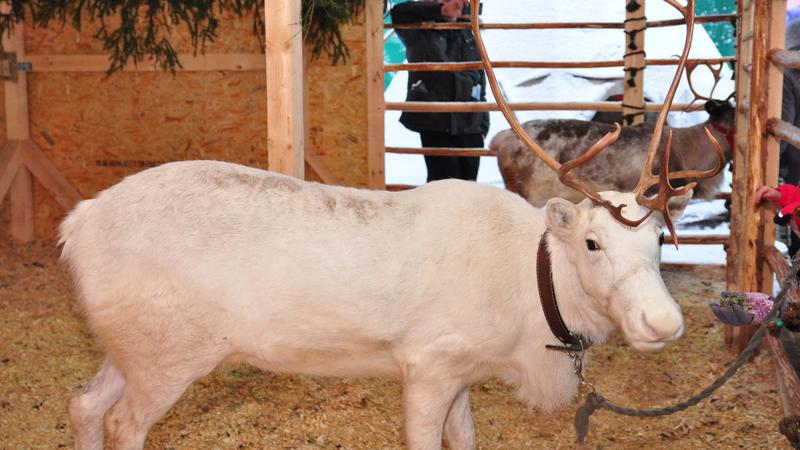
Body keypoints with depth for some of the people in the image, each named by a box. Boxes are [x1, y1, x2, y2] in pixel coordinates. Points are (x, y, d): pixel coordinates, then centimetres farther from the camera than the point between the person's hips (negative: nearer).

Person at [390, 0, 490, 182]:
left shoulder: (469, 36, 14)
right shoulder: (421, 33, 1)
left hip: (470, 126, 4)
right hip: (435, 124, -4)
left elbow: (480, 79, 17)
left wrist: (483, 125, 12)